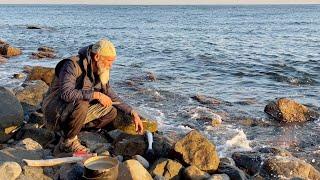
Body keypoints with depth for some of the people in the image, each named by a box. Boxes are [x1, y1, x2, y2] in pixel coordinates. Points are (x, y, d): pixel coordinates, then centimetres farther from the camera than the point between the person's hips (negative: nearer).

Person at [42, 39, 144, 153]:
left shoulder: (100, 71, 4)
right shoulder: (73, 65, -21)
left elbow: (111, 97, 12)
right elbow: (66, 93, -36)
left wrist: (132, 113, 2)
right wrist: (96, 95, -34)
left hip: (75, 110, 8)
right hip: (55, 112, -8)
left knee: (111, 112, -5)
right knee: (81, 104, -37)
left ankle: (70, 132, -3)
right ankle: (68, 142, -13)